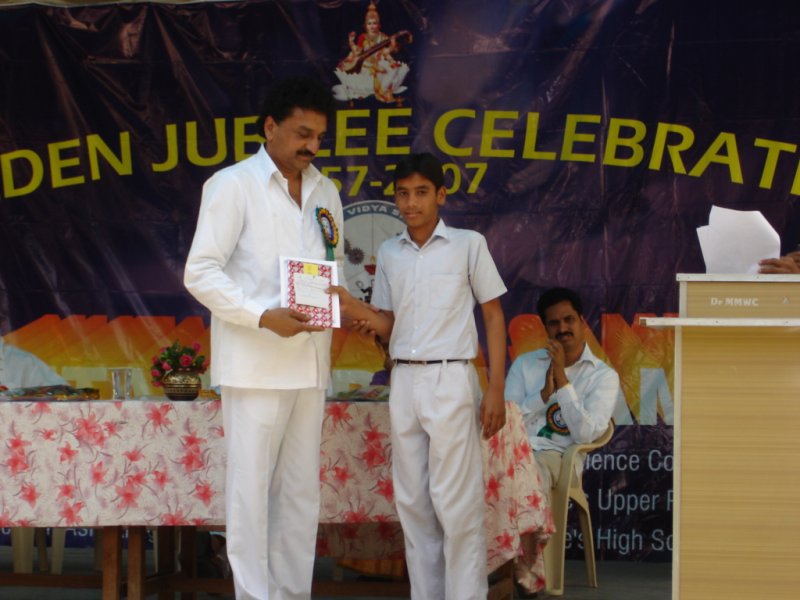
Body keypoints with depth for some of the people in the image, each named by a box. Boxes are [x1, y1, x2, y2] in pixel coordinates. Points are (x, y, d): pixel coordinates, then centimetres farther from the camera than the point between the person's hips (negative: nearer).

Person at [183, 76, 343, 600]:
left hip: (309, 360, 6)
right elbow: (201, 271, -9)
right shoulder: (233, 184, -4)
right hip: (255, 361, -6)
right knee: (251, 487, -4)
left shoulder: (325, 192, 14)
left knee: (301, 490, 8)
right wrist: (264, 317, -20)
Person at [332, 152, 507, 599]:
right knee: (413, 501, 6)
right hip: (404, 382, 5)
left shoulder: (469, 244, -1)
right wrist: (357, 310, -9)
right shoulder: (389, 253, 11)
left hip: (450, 381, -5)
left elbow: (494, 316, 1)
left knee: (456, 501, -7)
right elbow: (389, 325, 14)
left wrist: (496, 390, -6)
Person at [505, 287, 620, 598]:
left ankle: (526, 566, -31)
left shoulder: (604, 376, 9)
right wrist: (546, 392, -4)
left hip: (557, 456, -2)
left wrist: (562, 379, -8)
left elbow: (585, 434, -6)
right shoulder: (525, 364, 19)